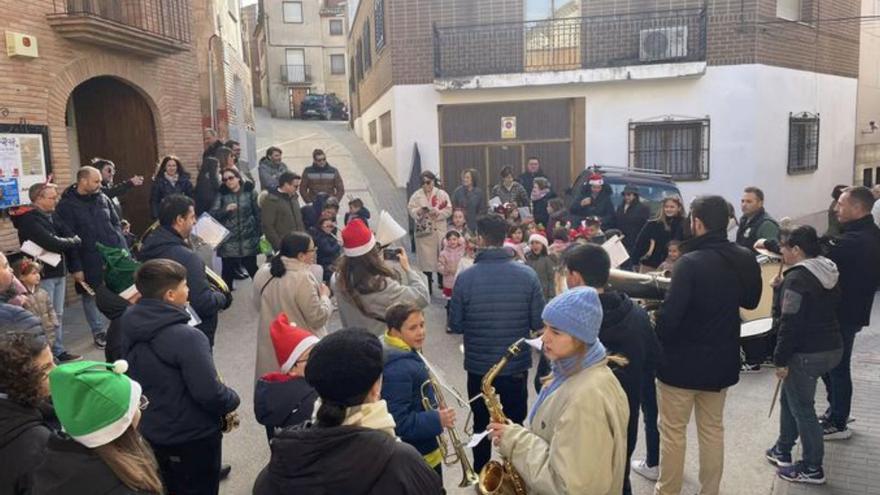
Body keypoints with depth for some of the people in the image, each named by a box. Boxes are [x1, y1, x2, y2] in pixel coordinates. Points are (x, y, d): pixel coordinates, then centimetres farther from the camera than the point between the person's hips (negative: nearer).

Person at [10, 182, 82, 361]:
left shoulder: (52, 216, 12)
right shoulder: (28, 219, -13)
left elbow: (72, 236, 4)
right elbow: (50, 243, -24)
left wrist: (60, 242, -15)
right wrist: (71, 241, -8)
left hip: (59, 271, 8)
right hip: (42, 273, -8)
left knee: (58, 314, 13)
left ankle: (59, 350, 22)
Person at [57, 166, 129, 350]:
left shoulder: (103, 198, 7)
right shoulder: (66, 205, -7)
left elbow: (116, 224, 13)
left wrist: (123, 249, 2)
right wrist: (75, 267, -11)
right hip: (89, 261, -3)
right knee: (91, 296, 8)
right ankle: (98, 332, 21)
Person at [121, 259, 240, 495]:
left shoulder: (131, 327, -4)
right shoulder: (187, 337, -30)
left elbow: (135, 376, 9)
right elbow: (209, 394, -30)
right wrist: (232, 400, -10)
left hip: (149, 432, 7)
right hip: (192, 438, -7)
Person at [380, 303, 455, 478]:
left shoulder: (406, 354, 5)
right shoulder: (398, 368, -29)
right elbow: (398, 422, -31)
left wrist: (435, 414, 12)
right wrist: (437, 420, -28)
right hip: (417, 457, -10)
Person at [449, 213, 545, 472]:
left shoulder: (465, 277, -15)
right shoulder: (527, 274, -14)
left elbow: (455, 325, -8)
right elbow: (538, 323, -9)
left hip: (478, 367, 0)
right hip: (517, 366, 0)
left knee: (481, 425, 21)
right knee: (515, 426, 19)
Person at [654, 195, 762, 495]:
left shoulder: (691, 262, -24)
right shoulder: (745, 259, -3)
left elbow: (670, 315, -26)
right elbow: (751, 301, 14)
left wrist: (656, 342, -8)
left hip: (682, 360, -6)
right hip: (721, 359, 6)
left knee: (672, 431, 9)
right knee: (713, 429, 20)